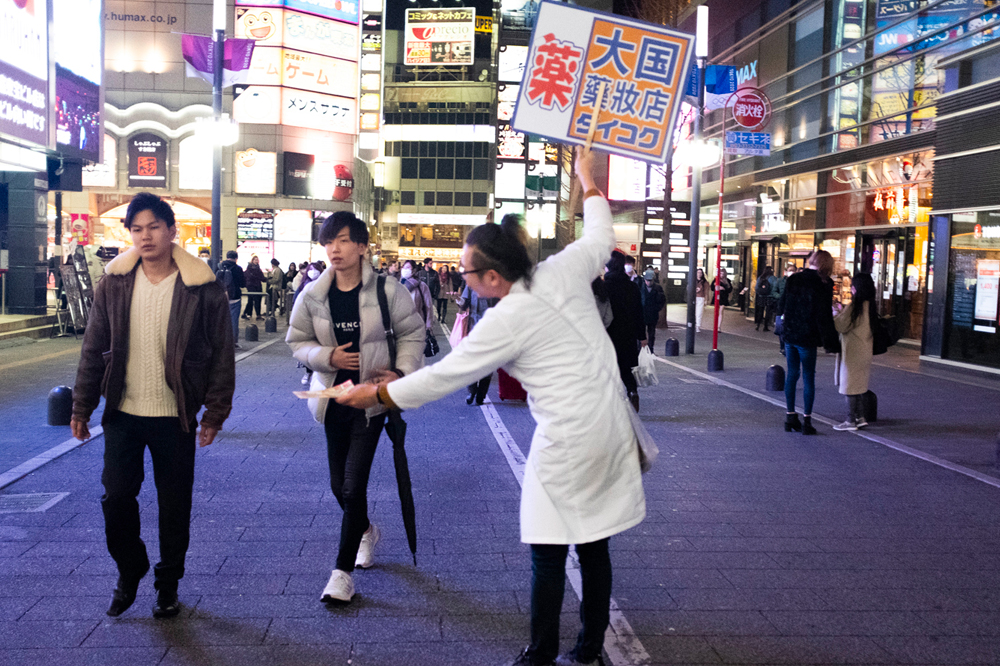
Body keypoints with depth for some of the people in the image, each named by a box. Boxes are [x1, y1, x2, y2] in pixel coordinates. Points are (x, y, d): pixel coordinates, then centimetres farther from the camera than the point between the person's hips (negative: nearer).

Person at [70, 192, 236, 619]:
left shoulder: (202, 289, -8)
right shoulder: (114, 283, 1)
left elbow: (222, 357, -4)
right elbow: (93, 350, 6)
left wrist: (215, 414, -5)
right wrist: (82, 407, 5)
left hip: (175, 417, -2)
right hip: (123, 412, 3)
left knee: (174, 505, 8)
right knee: (116, 497, 7)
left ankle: (168, 584, 28)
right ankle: (129, 573, 32)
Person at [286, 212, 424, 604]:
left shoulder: (387, 291, -9)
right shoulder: (312, 295, -2)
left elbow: (412, 334, 1)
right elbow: (297, 342, 6)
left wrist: (401, 372, -14)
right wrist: (328, 356, -14)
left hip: (371, 398, -3)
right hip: (333, 398, 4)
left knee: (354, 486, -9)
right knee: (339, 486, 15)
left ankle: (343, 571, 5)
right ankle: (366, 532, 47)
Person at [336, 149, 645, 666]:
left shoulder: (507, 319, -16)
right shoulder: (563, 270, 0)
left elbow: (444, 376, -10)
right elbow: (601, 237, 21)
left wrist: (377, 394, 1)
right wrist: (587, 180, 36)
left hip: (568, 439, -8)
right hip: (612, 425, 8)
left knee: (547, 553, 4)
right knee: (593, 545, 15)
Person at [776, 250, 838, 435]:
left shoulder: (792, 280, 2)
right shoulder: (823, 286, -13)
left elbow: (781, 305, 9)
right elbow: (824, 317, -13)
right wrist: (830, 342, -6)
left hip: (789, 334, 5)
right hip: (807, 337, -5)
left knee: (792, 374, 13)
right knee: (808, 377, 3)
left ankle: (790, 416, 17)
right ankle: (806, 420, 4)